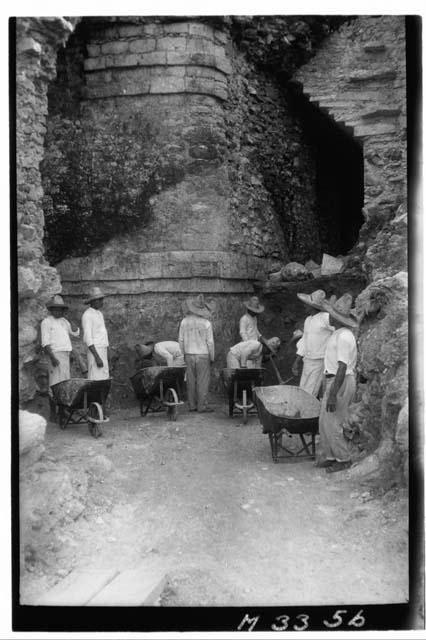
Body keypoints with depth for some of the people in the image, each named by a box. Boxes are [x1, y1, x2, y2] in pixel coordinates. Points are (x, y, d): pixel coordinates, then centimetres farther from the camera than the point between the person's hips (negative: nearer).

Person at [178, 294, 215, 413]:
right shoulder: (206, 323, -11)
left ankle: (192, 405, 15)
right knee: (203, 381, 3)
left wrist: (184, 354, 15)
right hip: (203, 355, -3)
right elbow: (210, 342, -8)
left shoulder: (184, 321, -1)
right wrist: (212, 357, 2)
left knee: (191, 381, 10)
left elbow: (181, 340, 4)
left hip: (189, 354, 3)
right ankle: (202, 406, 6)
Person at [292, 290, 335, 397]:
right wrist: (297, 362, 17)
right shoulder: (308, 320, 12)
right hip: (307, 361, 8)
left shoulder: (326, 317, -13)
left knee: (308, 395, -4)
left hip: (320, 362, -8)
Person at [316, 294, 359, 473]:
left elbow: (342, 367, -24)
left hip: (341, 383, -10)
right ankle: (331, 456, 22)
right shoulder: (338, 334, 13)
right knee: (324, 422, 13)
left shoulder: (344, 337, -19)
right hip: (333, 380, 10)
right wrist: (330, 391, 23)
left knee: (332, 424, -4)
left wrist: (333, 395, -26)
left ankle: (344, 459, 9)